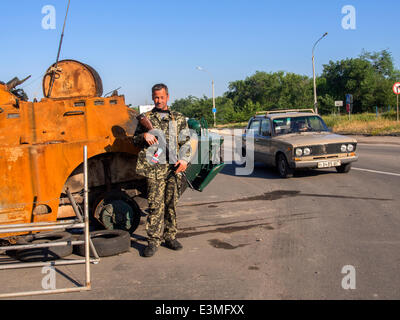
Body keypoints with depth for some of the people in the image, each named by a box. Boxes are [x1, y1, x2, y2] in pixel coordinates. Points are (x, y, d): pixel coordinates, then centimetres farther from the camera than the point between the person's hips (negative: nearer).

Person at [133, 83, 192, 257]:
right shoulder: (146, 118, 13)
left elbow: (186, 142, 13)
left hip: (174, 168, 2)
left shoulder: (179, 118, 15)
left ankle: (170, 236, 18)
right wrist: (144, 136, -8)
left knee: (172, 203, 6)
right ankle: (154, 241, 0)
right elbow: (135, 140, 15)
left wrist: (184, 159, -3)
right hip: (154, 168, -1)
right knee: (155, 205, -6)